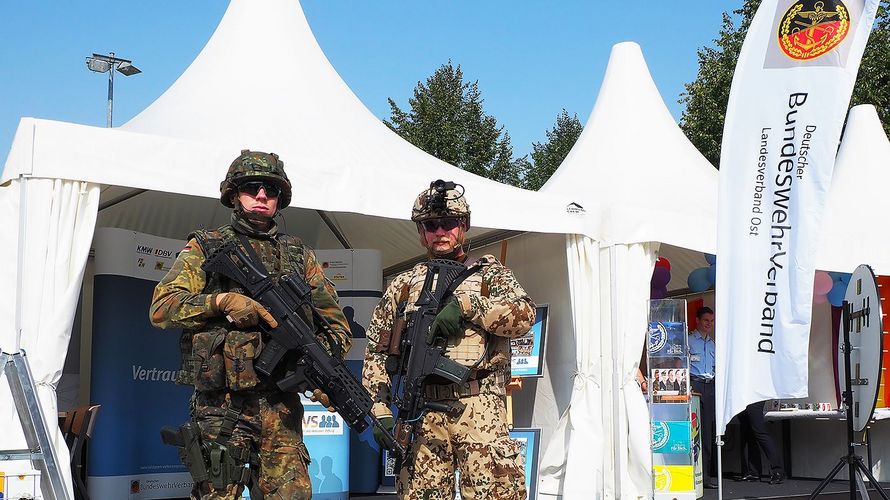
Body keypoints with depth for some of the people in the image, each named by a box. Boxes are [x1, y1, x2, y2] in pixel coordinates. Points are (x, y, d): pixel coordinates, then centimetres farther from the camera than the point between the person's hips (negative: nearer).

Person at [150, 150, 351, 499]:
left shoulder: (299, 255, 16)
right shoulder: (205, 247, 9)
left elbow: (336, 324, 17)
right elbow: (161, 307, -1)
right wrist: (222, 301, -14)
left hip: (280, 406, 2)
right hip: (220, 404, -2)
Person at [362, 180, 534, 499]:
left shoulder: (489, 273, 14)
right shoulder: (404, 285, 18)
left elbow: (524, 314, -5)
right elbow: (376, 351, 16)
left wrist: (466, 304, -15)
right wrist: (380, 408, 5)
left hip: (481, 407, -2)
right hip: (423, 411, 2)